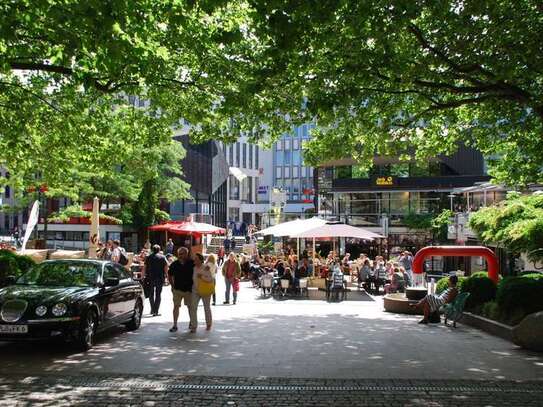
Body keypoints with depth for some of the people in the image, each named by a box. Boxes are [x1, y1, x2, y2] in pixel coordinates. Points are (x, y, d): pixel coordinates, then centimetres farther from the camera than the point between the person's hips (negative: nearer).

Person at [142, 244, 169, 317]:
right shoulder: (163, 257, 1)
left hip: (150, 278, 1)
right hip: (160, 278, -1)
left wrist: (142, 277, 7)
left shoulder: (148, 257, 5)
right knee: (158, 294, 4)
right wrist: (165, 275, 8)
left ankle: (152, 310, 18)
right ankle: (156, 311, 0)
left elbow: (144, 268, 2)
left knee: (151, 294, 17)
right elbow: (166, 268, -3)